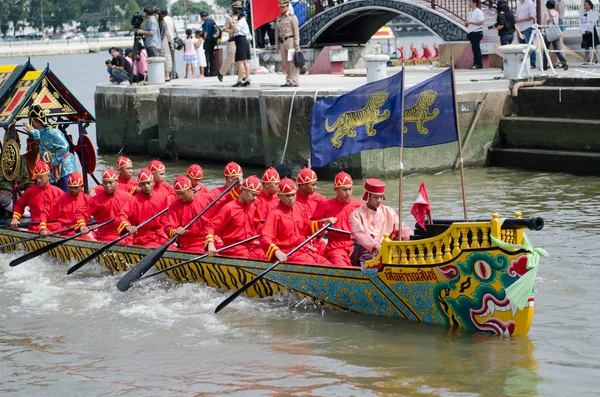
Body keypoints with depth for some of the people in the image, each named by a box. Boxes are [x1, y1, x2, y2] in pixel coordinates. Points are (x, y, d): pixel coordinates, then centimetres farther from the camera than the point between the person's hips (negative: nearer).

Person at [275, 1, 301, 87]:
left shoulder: (292, 17, -2)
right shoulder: (279, 19, 16)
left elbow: (296, 31, -7)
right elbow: (277, 34, 18)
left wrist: (297, 44, -14)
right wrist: (277, 47, 14)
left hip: (291, 40, -6)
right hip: (282, 43, 7)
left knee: (293, 62, -7)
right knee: (286, 63, 5)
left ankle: (295, 82, -7)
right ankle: (289, 81, 9)